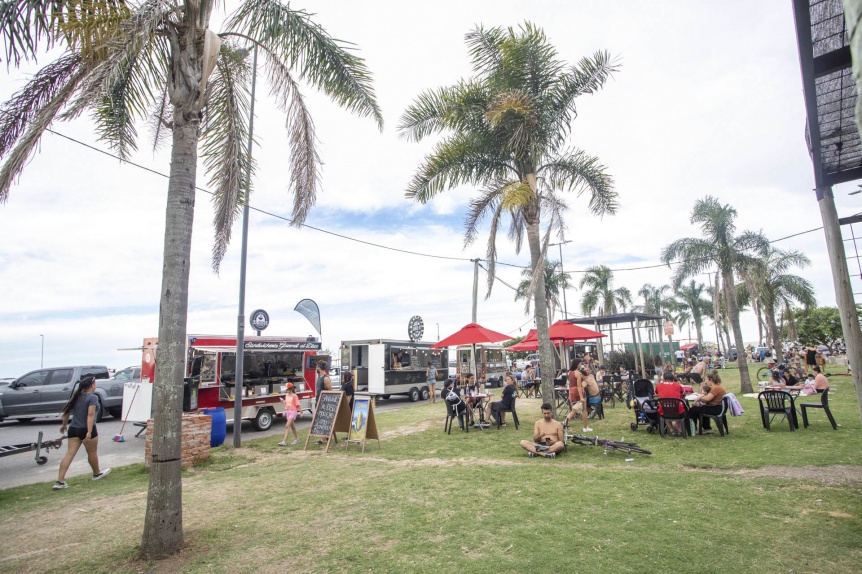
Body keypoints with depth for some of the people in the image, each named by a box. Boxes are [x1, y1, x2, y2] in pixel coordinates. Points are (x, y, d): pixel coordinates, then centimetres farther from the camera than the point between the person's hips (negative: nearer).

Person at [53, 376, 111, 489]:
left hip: (73, 429, 7)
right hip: (86, 429, -7)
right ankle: (97, 473, 30)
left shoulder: (77, 396, 9)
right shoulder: (92, 397, -15)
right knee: (92, 452, 12)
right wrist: (89, 432, -25)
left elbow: (68, 410, 17)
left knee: (70, 454, 3)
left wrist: (64, 424, 31)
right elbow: (90, 415, -24)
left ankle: (60, 481, -3)